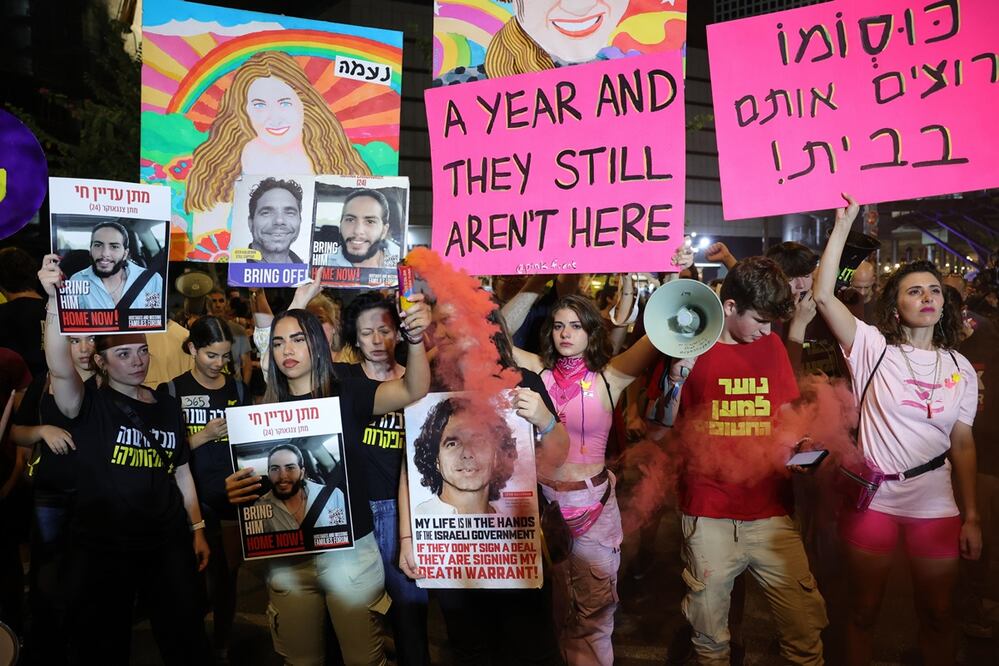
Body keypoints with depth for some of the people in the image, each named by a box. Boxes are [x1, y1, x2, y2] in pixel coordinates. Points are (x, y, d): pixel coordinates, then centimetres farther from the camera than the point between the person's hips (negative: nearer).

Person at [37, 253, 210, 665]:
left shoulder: (167, 407, 9)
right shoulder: (89, 405, -4)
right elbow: (60, 369, -26)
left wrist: (197, 530, 11)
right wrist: (55, 301, -38)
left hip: (168, 545, 4)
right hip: (99, 548, -3)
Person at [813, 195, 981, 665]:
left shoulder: (960, 369, 5)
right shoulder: (874, 348, -5)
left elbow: (963, 444, 6)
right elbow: (823, 296, -17)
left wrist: (971, 517, 2)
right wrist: (844, 223, -18)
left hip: (936, 508, 3)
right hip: (872, 500, -2)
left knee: (937, 616, 16)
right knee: (863, 612, 12)